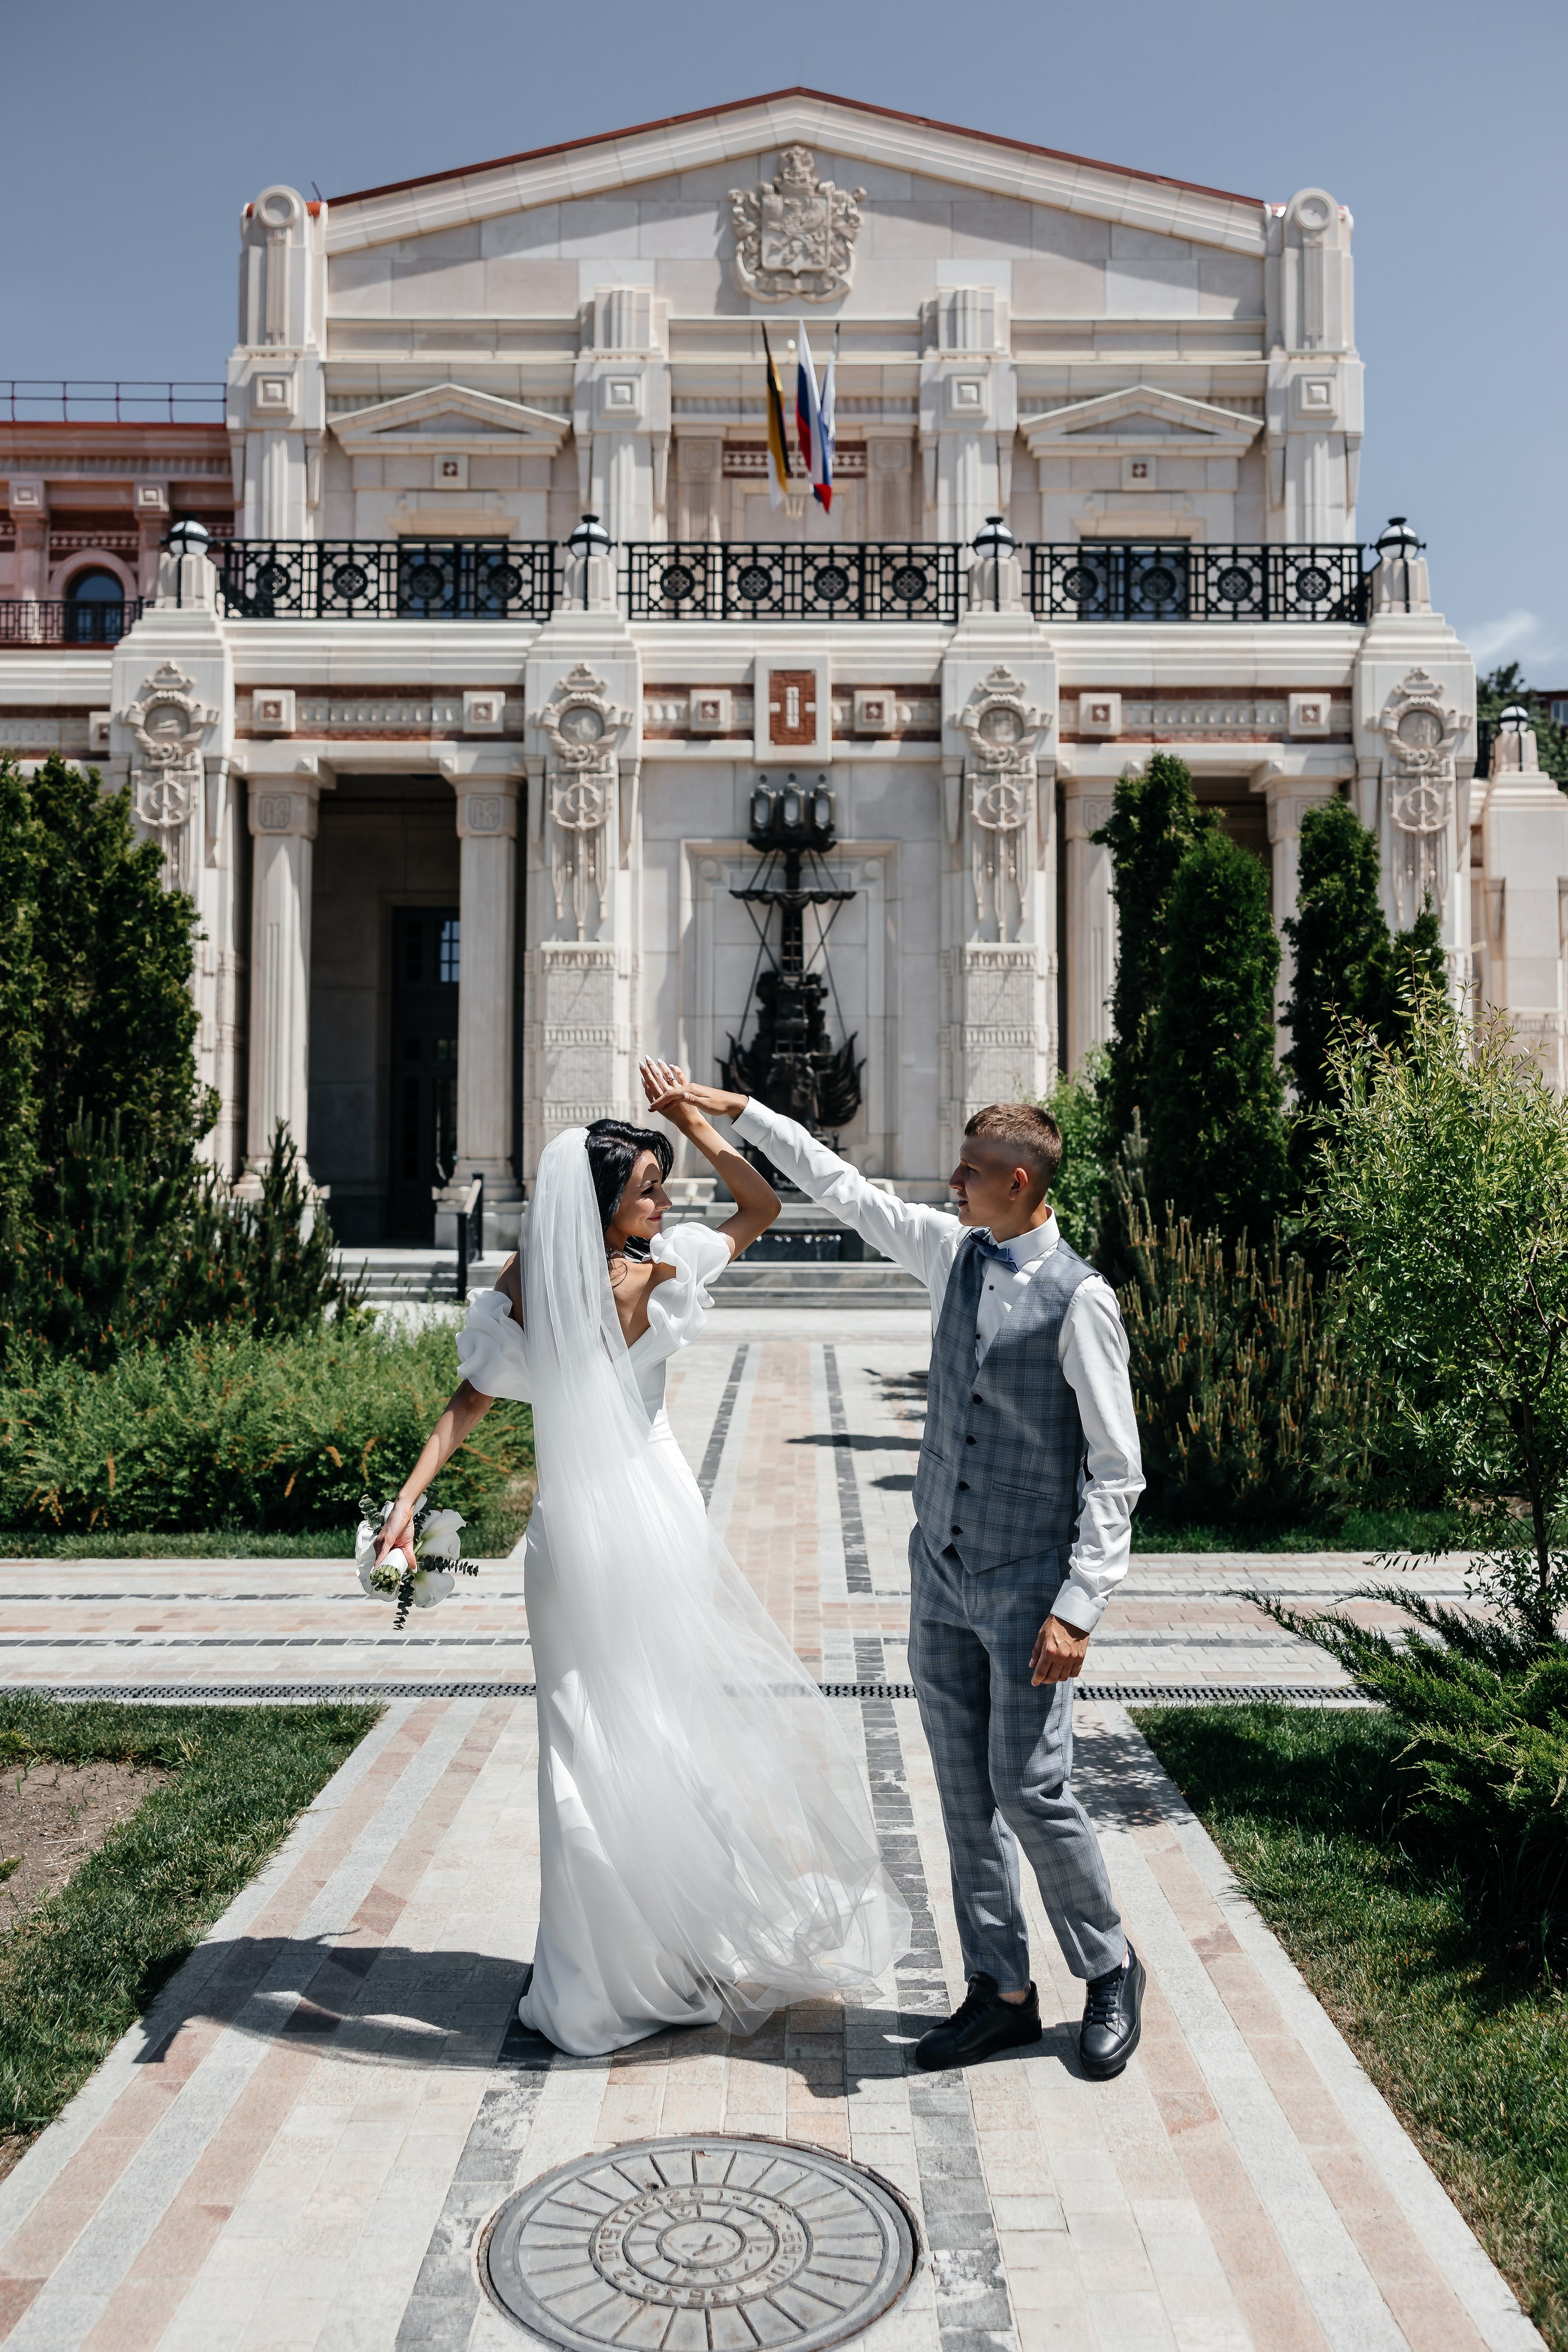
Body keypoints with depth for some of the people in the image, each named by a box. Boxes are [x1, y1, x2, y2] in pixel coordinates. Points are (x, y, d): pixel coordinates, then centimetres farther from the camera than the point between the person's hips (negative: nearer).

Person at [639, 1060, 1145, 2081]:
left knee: (1031, 1791, -2)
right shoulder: (954, 1252, 4)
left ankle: (1110, 1971, 24)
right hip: (942, 1572, 7)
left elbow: (1117, 1472, -14)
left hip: (1027, 1583, -6)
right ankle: (1001, 1991, 27)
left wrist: (1078, 1609, -19)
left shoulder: (1079, 1300, -15)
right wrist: (732, 1107, 13)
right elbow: (839, 1183, 13)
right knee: (965, 1793, 12)